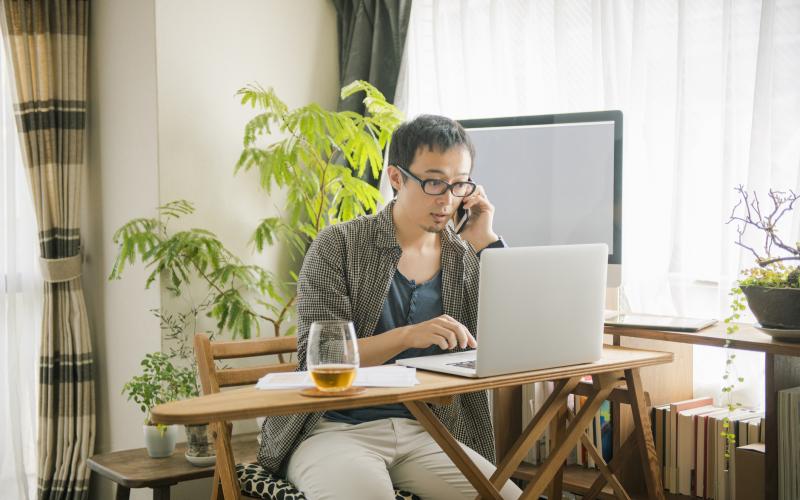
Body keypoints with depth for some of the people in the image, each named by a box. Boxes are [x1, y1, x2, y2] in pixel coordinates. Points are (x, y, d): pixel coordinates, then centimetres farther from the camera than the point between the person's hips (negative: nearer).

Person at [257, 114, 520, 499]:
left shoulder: (465, 258, 10)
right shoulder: (339, 245, -1)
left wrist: (487, 242, -4)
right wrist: (409, 335, -23)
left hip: (423, 432, 4)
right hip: (336, 427, -4)